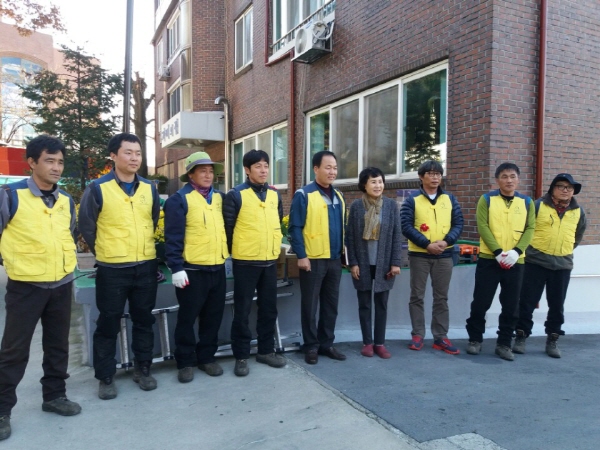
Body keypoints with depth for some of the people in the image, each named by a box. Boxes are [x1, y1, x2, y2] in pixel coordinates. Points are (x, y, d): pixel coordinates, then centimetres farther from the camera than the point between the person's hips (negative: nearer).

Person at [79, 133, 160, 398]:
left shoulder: (149, 188, 5)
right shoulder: (97, 188, -7)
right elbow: (86, 226, 1)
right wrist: (103, 251, 8)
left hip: (146, 266, 4)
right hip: (112, 269, -3)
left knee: (144, 320, 12)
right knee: (108, 324, 6)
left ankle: (142, 369, 28)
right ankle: (106, 377, 21)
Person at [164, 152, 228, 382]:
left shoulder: (220, 197, 10)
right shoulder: (179, 199, -7)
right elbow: (173, 237, -12)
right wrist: (176, 268, -16)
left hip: (217, 268, 6)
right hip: (192, 269, -5)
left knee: (213, 316, 13)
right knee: (188, 317, 7)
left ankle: (206, 357, 29)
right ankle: (185, 362, 21)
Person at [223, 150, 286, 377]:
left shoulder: (275, 194, 8)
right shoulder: (236, 195, -8)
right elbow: (228, 227, -5)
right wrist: (234, 251, 1)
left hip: (270, 260, 5)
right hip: (245, 261, -5)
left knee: (269, 308, 12)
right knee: (242, 310, 3)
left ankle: (266, 350, 27)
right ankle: (241, 356, 15)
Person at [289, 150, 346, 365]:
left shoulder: (338, 196, 12)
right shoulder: (303, 194, -8)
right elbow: (295, 227, -12)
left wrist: (343, 254, 13)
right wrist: (301, 255, -16)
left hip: (334, 260, 6)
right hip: (313, 259, -6)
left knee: (331, 304, 13)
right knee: (310, 305, 5)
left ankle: (326, 343, 26)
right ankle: (311, 346, 18)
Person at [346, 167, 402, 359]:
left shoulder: (391, 205, 0)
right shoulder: (356, 206, -2)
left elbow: (397, 235, 1)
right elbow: (350, 236, -1)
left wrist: (395, 263, -4)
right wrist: (353, 263, -6)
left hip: (384, 264, 1)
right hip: (363, 264, 0)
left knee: (381, 304, 8)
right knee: (364, 304, 8)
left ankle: (380, 343, 19)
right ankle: (367, 342, 19)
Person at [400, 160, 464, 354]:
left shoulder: (450, 199, 9)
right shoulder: (412, 200, 0)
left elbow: (458, 224, 6)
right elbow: (406, 226, -9)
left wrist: (446, 241, -13)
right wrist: (427, 244, -17)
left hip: (444, 255, 3)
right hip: (419, 255, -2)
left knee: (441, 297, 8)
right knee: (417, 296, 4)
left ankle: (440, 337, 16)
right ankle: (418, 334, 15)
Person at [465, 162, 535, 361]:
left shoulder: (527, 202, 8)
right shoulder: (486, 199, 0)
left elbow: (530, 229, 1)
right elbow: (482, 227, -8)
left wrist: (516, 251, -15)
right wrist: (498, 252, -17)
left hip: (515, 262, 3)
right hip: (488, 259, -2)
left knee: (511, 306, 7)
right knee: (481, 302, 3)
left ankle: (504, 344, 20)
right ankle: (475, 339, 18)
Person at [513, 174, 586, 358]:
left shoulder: (578, 211, 7)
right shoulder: (538, 205, -6)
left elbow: (578, 235, 22)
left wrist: (566, 249, 17)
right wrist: (527, 246, 3)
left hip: (563, 265, 3)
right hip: (535, 262, -3)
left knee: (557, 305, 9)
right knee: (527, 302, 1)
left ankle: (552, 340, 22)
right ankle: (521, 337, 12)